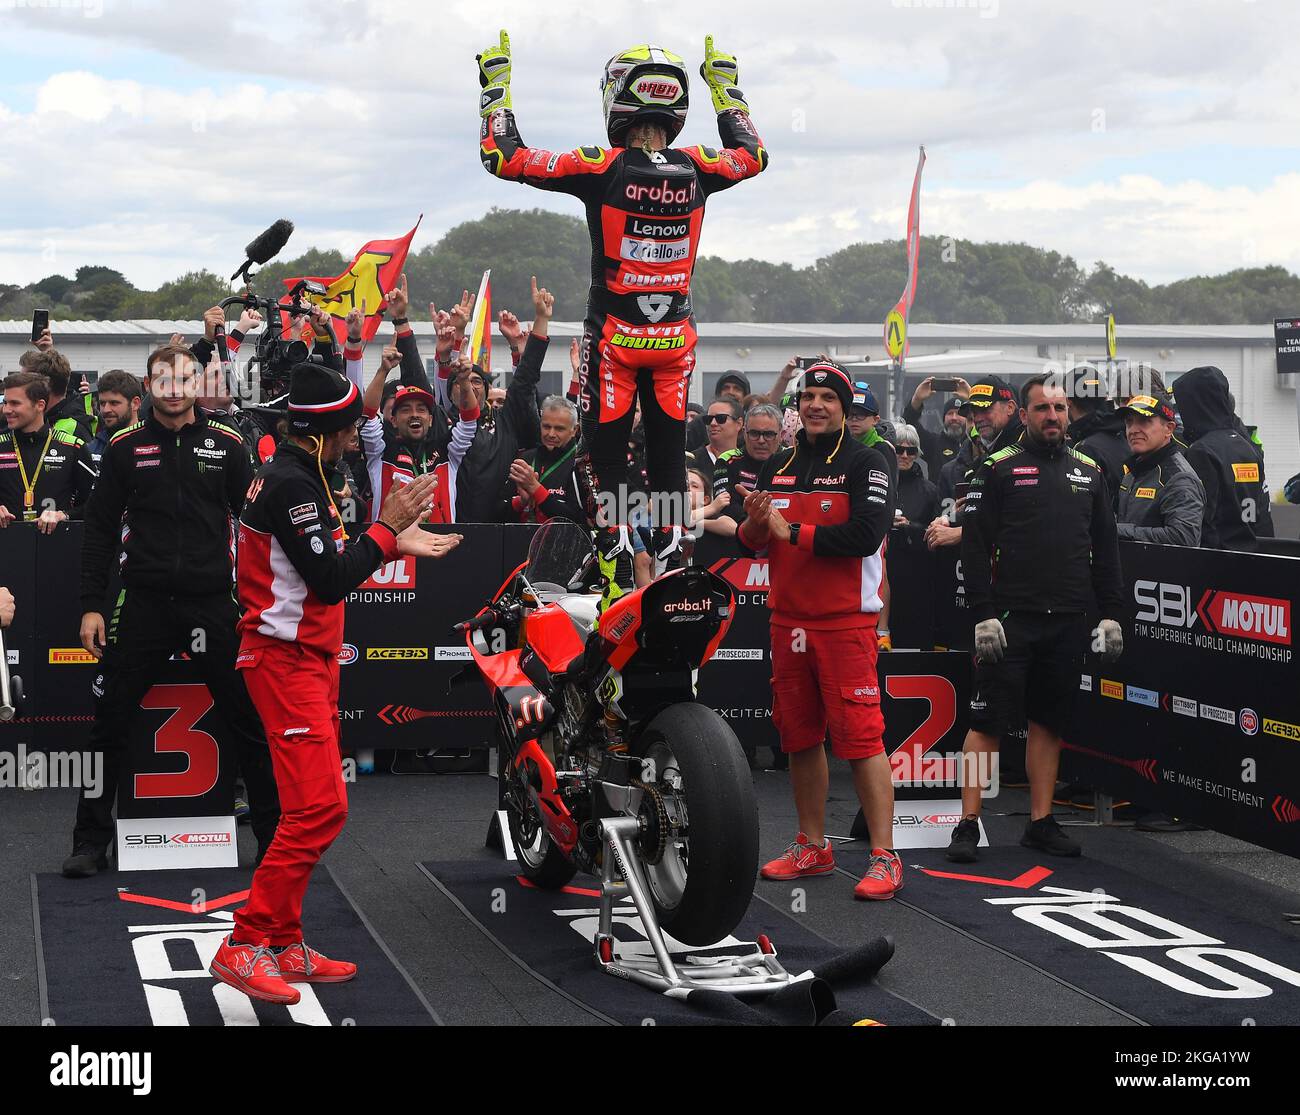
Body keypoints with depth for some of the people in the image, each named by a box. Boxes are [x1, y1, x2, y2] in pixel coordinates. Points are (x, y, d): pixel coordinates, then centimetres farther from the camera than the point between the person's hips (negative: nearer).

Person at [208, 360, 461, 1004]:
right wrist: (386, 527, -13)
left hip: (307, 661, 11)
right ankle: (245, 946, -13)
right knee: (319, 809, -15)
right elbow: (330, 581, -21)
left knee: (313, 809, 13)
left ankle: (284, 947, 17)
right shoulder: (291, 484, -18)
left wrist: (398, 545, 18)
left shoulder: (290, 474, 15)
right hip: (288, 661, -11)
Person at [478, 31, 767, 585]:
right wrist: (726, 89, 31)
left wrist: (495, 85, 3)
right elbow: (753, 154, 21)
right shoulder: (697, 168, -3)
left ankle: (619, 580, 0)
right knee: (669, 460, 11)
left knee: (605, 460, 5)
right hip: (676, 338, 3)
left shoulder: (603, 168, -14)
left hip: (614, 336, -3)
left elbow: (502, 156, -9)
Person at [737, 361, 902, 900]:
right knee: (799, 738, 13)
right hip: (788, 621, 6)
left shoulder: (865, 462, -4)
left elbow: (866, 535, -18)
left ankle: (884, 858, -7)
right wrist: (753, 525, -9)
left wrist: (791, 531, -14)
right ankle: (812, 847, 25)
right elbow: (750, 542, 15)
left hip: (846, 622, -6)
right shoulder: (778, 467, 15)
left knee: (860, 738, -10)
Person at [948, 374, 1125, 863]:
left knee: (1049, 723, 10)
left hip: (1067, 622, 4)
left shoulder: (1088, 471, 12)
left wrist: (1111, 615, 8)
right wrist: (983, 616, -12)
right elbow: (975, 547, -5)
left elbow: (1105, 549, 15)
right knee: (988, 722, -4)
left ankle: (1041, 823, 16)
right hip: (1011, 618, -4)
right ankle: (968, 824, 1)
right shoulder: (998, 469, -1)